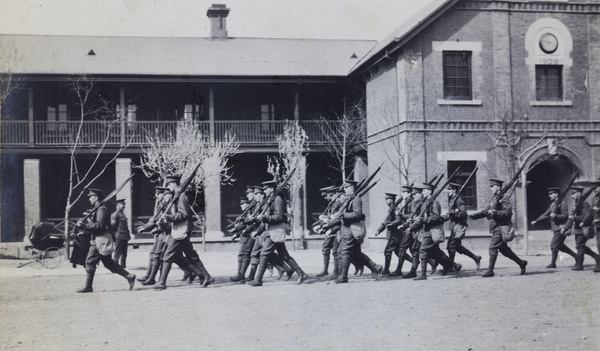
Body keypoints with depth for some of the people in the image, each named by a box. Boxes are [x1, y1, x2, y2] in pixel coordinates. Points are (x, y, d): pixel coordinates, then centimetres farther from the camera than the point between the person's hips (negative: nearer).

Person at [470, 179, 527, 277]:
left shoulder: (504, 199, -11)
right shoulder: (494, 199, 16)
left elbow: (508, 213, -18)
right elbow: (487, 210, 20)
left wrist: (495, 212, -28)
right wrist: (475, 215, 10)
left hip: (502, 226, -9)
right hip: (496, 226, 9)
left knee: (493, 247, -11)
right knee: (503, 248, 15)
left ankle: (490, 271, -7)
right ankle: (521, 263, 27)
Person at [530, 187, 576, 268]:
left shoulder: (562, 204, -11)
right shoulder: (552, 204, 15)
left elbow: (565, 215, -16)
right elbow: (546, 214, 19)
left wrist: (556, 216, -29)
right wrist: (536, 221, 14)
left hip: (561, 228, -9)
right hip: (556, 228, 9)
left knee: (554, 245, -7)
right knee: (559, 245, 14)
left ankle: (553, 263, 1)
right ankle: (575, 256, 25)